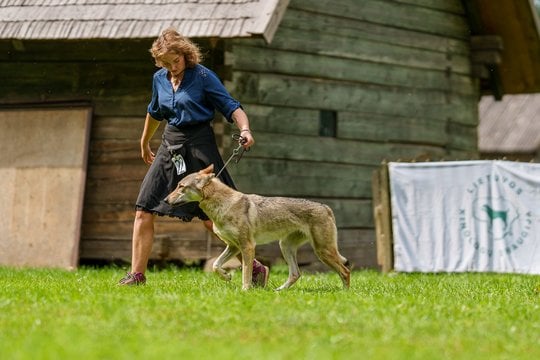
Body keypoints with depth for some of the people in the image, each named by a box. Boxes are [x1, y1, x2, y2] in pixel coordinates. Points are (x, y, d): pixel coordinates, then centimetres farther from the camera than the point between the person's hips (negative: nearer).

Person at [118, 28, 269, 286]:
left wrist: (245, 129, -30)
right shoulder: (160, 79, 8)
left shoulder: (203, 76, -9)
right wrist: (144, 143, 36)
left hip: (199, 147, -6)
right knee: (144, 210, 0)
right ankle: (137, 274, 6)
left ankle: (254, 268, 2)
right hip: (170, 145, 6)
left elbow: (232, 107, -11)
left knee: (211, 218, -8)